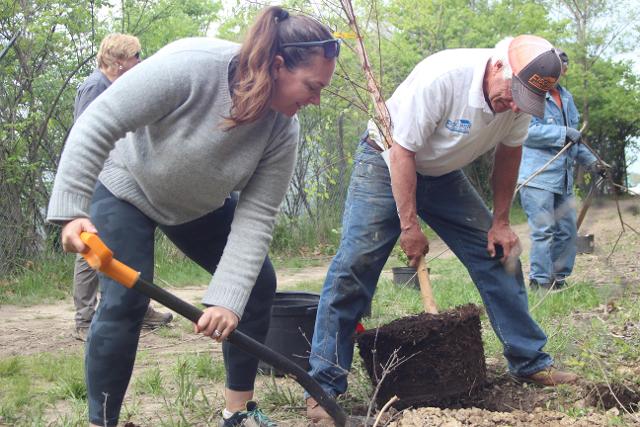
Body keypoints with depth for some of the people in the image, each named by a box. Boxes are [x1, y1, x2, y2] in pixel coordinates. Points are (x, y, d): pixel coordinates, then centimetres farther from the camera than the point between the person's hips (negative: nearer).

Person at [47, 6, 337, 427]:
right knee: (125, 301, -16)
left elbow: (256, 214, -22)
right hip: (127, 186, -5)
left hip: (201, 205, 5)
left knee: (257, 283, -2)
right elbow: (97, 125, -34)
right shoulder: (189, 66, -38)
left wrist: (227, 298, -32)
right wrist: (72, 211, -38)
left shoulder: (284, 128, -22)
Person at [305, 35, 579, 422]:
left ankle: (530, 361, 15)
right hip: (386, 164, -6)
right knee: (355, 264, -15)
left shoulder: (522, 92, -16)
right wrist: (409, 225, -25)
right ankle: (325, 385, -9)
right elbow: (402, 152, -28)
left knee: (499, 253, 2)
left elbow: (508, 154, 1)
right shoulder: (441, 77, -35)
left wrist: (500, 222, 1)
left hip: (442, 174, 6)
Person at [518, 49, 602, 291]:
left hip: (563, 178, 8)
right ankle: (540, 281, -2)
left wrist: (589, 159, 17)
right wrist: (563, 134, -19)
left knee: (567, 231, 10)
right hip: (538, 177, -8)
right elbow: (528, 129, -21)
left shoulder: (566, 97, 19)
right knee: (543, 230, -8)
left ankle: (558, 278, 19)